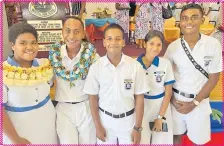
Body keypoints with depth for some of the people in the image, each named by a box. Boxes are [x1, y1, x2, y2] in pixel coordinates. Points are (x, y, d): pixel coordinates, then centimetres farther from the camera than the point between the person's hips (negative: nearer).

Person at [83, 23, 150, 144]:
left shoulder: (135, 66, -11)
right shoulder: (96, 67, -10)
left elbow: (139, 98, -6)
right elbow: (93, 98, -3)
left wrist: (137, 128, -5)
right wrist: (98, 126, -2)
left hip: (128, 120, 0)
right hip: (105, 119, 0)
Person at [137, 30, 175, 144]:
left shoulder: (166, 64, -9)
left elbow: (168, 92, -3)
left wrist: (161, 116, -6)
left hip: (161, 107, 1)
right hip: (141, 109, 0)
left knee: (161, 141, 13)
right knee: (142, 141, 10)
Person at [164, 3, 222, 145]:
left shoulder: (213, 44, -12)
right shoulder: (173, 46, -8)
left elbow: (214, 78, -8)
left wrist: (194, 103, -10)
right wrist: (173, 100, -7)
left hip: (199, 101, -1)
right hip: (176, 99, 1)